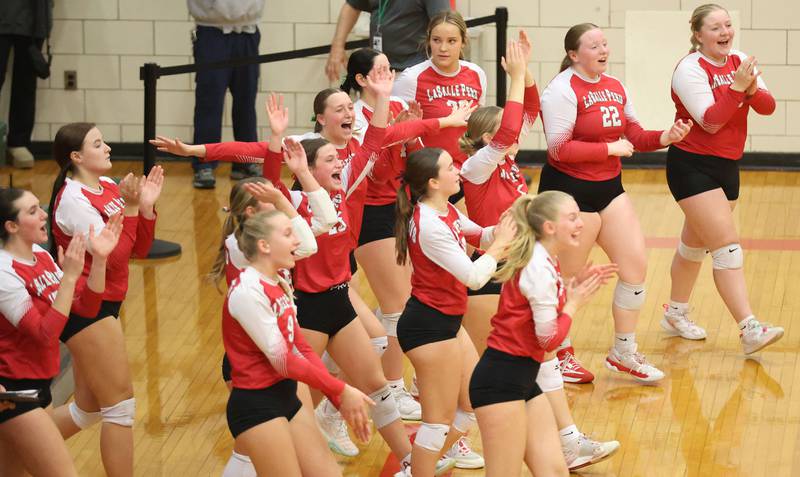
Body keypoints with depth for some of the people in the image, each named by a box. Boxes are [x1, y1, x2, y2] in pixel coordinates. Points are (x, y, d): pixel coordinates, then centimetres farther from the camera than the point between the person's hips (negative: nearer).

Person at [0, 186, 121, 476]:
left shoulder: (41, 256, 5)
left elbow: (86, 308, 4)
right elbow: (44, 333, -25)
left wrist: (99, 259, -9)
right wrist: (69, 276, -28)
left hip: (37, 384, 8)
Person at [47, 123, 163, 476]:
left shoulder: (110, 188, 7)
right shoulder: (73, 199, -17)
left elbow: (139, 249, 7)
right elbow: (113, 257, -22)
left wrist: (146, 207, -5)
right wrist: (129, 209, -23)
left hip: (102, 306, 9)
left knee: (89, 408, 17)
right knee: (120, 406, -4)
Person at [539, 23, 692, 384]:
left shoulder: (615, 87, 9)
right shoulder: (563, 90, -16)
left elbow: (634, 136, 13)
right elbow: (560, 149, -22)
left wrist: (664, 138, -6)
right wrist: (610, 149, -19)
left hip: (609, 188, 8)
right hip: (569, 190, -8)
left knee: (635, 265, 4)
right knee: (568, 276, 3)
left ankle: (624, 353, 19)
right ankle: (559, 354, 22)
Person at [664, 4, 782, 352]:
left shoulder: (740, 62, 5)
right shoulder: (690, 69, -15)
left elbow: (768, 107, -5)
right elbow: (711, 121, -23)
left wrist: (752, 89, -25)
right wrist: (736, 87, -31)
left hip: (727, 166, 7)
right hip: (693, 166, -7)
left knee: (695, 244, 19)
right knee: (727, 246, -15)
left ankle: (676, 314, 36)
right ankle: (750, 330, -21)